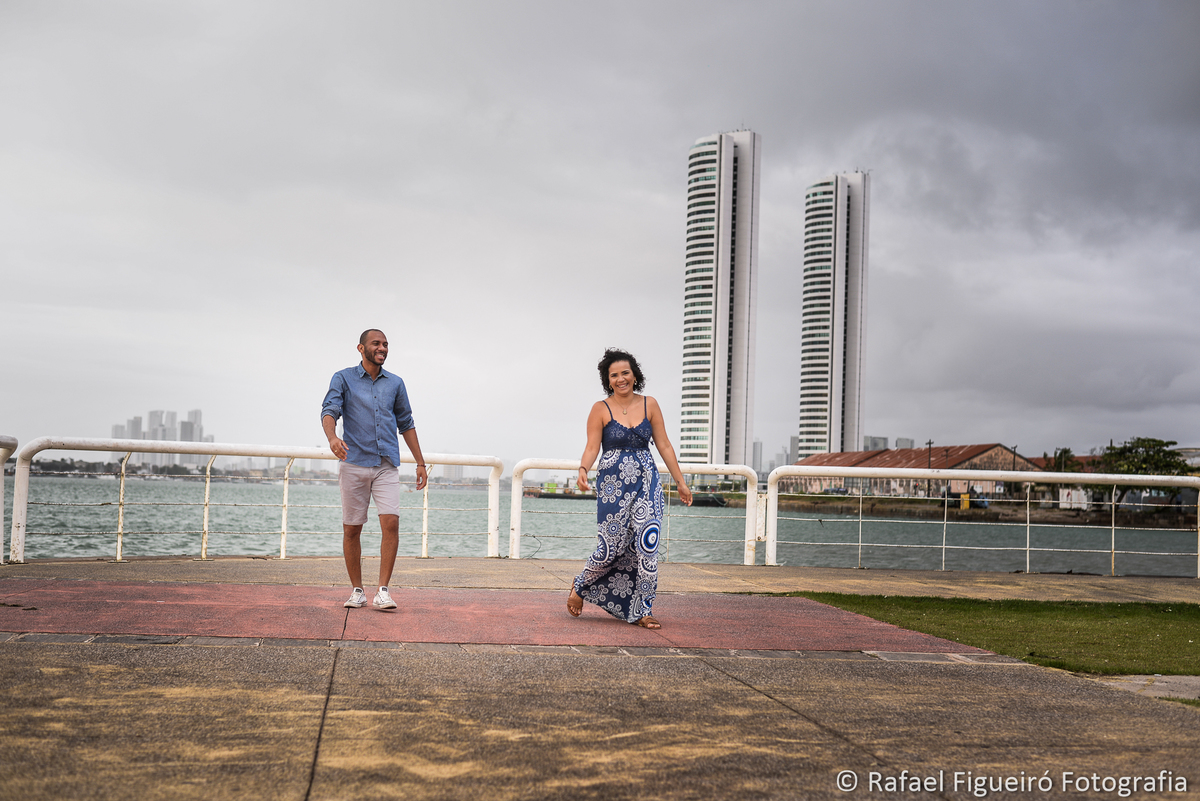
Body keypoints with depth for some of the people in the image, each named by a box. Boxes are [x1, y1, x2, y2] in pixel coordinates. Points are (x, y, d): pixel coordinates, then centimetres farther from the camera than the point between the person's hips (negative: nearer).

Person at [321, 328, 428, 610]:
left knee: (391, 523, -14)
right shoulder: (343, 379, 5)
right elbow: (329, 411, -9)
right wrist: (332, 437, -31)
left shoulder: (395, 383, 14)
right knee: (351, 530, 2)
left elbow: (406, 424, 20)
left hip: (387, 465, 1)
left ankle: (383, 591, -10)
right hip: (354, 464, -1)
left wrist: (420, 463, 17)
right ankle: (357, 591, 16)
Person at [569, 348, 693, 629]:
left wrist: (681, 482, 7)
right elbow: (592, 447, -5)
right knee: (612, 547, -1)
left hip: (647, 484, 3)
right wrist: (583, 469, -25)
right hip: (613, 485, -2)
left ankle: (641, 611, 5)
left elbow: (664, 446, 8)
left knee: (647, 545, -5)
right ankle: (579, 587, 27)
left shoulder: (650, 405, 6)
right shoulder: (600, 409, -1)